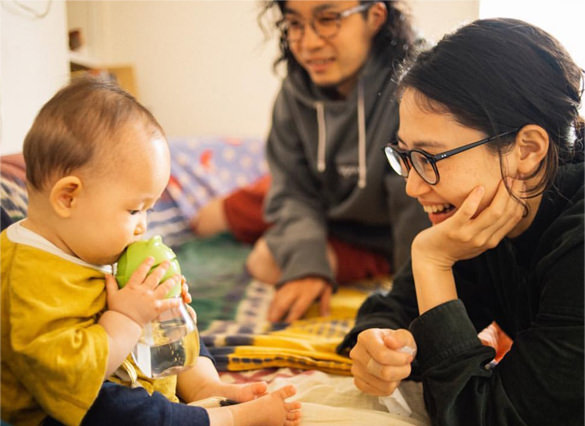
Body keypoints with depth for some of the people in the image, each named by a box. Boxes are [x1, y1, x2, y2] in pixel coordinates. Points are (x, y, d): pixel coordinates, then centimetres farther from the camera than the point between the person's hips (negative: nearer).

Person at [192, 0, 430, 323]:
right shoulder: (297, 92, -13)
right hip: (329, 207, 6)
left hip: (379, 235, -5)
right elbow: (294, 190, -11)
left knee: (268, 263, -19)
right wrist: (306, 264, -27)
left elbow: (419, 211, -33)